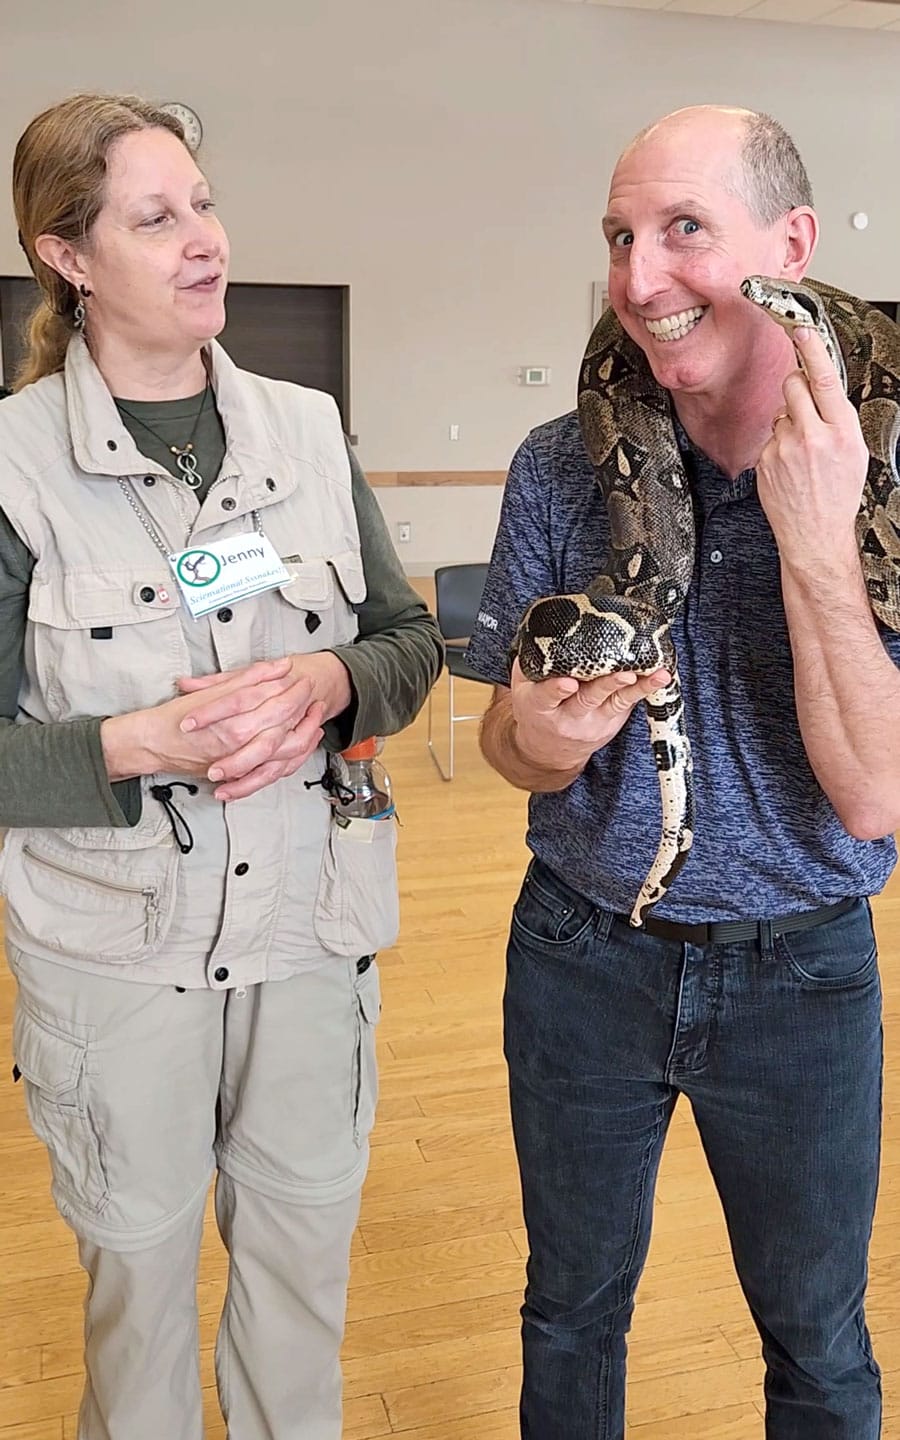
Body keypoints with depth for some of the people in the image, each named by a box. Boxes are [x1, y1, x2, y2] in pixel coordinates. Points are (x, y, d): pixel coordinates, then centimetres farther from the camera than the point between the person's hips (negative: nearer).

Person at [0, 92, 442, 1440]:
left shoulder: (306, 428, 0)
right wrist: (139, 743, -23)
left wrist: (329, 685, -14)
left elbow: (412, 638, 6)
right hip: (115, 952, -3)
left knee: (306, 1252, 20)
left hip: (310, 929, 3)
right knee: (139, 1268, 18)